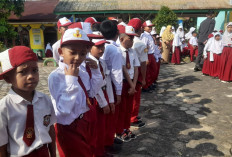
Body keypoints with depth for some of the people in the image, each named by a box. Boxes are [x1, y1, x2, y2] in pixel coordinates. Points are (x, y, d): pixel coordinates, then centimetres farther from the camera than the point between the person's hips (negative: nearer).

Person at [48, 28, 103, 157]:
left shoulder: (83, 70, -5)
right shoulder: (55, 77, -24)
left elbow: (91, 93, 4)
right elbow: (62, 110, -30)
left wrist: (95, 72, -8)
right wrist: (71, 80, -32)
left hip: (88, 123, 7)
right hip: (70, 128, -6)